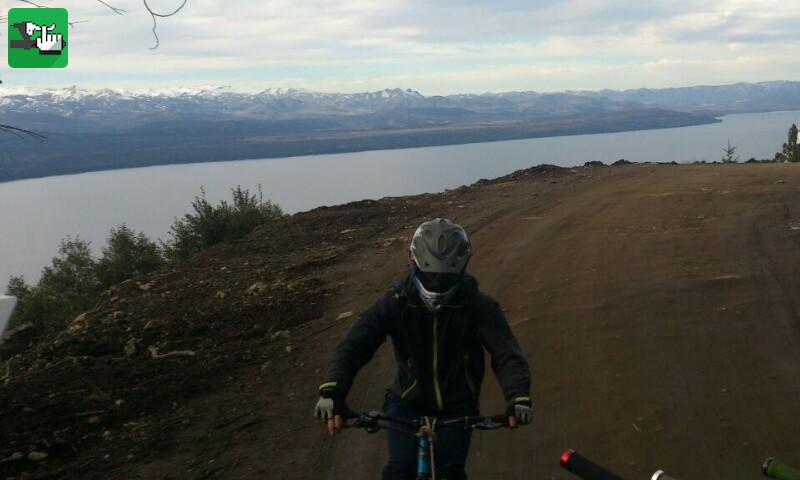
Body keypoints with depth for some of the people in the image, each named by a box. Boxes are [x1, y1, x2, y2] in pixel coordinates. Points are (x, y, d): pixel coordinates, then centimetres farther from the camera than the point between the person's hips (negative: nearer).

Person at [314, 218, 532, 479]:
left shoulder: (478, 306, -16)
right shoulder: (396, 302, -17)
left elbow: (507, 353, -25)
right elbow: (353, 345, -24)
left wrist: (519, 397, -44)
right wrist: (332, 391, -42)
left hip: (456, 407, 0)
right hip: (408, 400, 0)